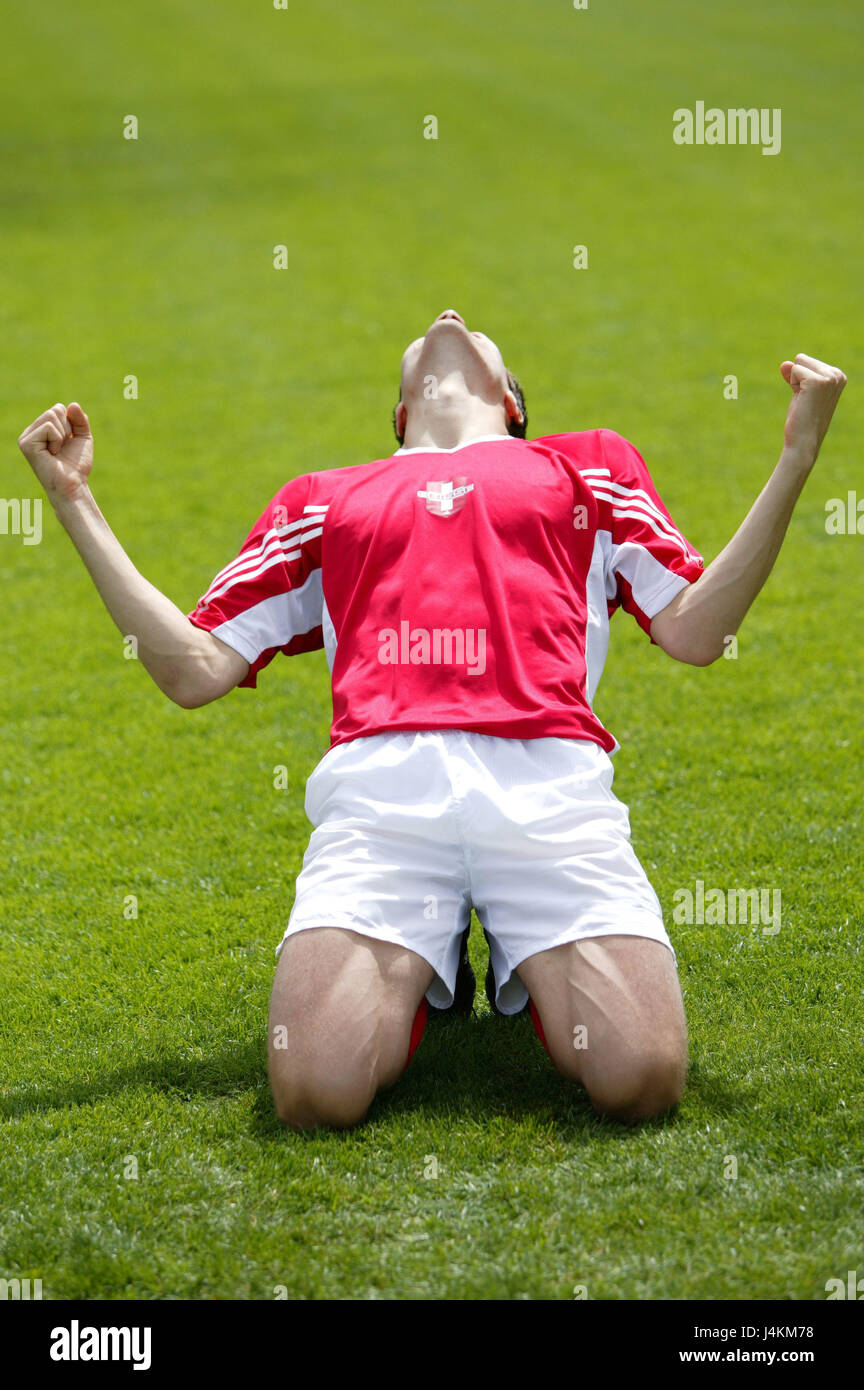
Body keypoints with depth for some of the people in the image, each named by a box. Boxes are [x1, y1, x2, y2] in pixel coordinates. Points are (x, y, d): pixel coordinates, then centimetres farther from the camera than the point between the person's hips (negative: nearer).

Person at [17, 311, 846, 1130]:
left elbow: (694, 631, 20)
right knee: (317, 1088, -25)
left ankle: (532, 974, 7)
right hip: (379, 779, 1)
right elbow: (193, 669, 26)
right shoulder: (320, 499, 33)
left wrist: (796, 456, 13)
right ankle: (416, 972, 7)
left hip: (550, 779, 0)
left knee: (642, 1079, -25)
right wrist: (74, 501, 24)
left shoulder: (586, 465, 32)